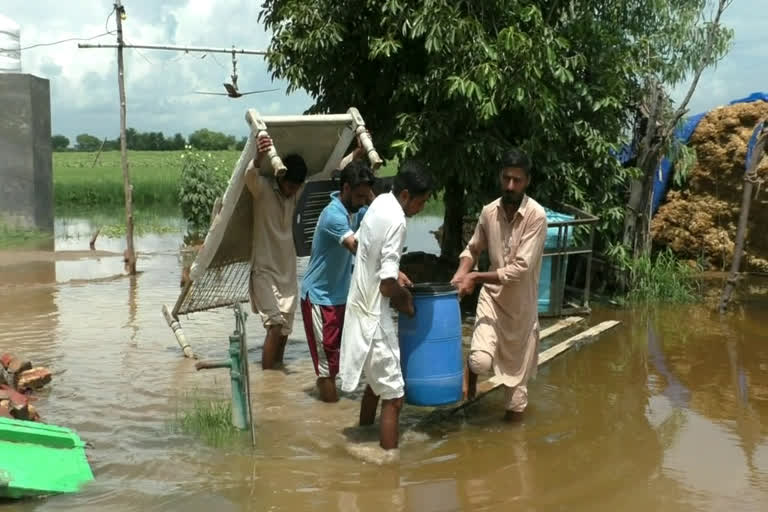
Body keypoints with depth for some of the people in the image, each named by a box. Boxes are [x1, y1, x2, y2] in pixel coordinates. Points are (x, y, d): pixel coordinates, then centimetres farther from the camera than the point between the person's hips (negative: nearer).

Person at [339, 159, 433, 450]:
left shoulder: (380, 202, 5)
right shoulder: (396, 221, -23)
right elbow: (387, 285, -25)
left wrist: (395, 275, 16)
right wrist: (404, 302, -7)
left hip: (362, 307, 10)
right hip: (374, 315, -10)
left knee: (375, 382, 25)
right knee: (393, 396, -5)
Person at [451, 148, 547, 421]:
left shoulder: (536, 215, -18)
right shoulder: (489, 212, -4)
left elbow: (521, 268, -22)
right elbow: (473, 249, 13)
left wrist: (476, 277, -19)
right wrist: (460, 276, -6)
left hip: (522, 302, -2)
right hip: (492, 295, 2)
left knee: (517, 366, 10)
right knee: (481, 360, -18)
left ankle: (513, 413, 30)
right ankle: (470, 370, 17)